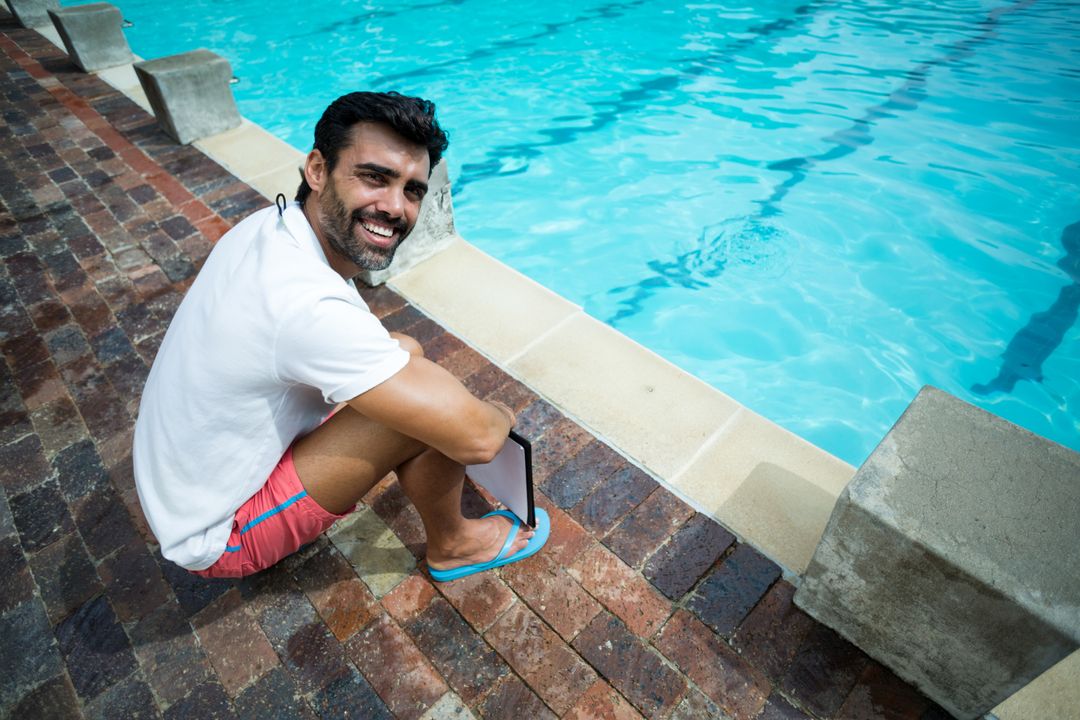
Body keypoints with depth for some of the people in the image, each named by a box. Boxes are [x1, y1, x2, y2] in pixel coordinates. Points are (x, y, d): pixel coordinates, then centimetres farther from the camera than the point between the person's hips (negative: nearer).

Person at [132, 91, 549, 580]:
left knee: (406, 355, 4)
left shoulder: (272, 226, -9)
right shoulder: (308, 304, -37)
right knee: (431, 408, -23)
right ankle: (451, 547, 6)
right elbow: (476, 438, -32)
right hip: (217, 539, -8)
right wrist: (501, 416, -11)